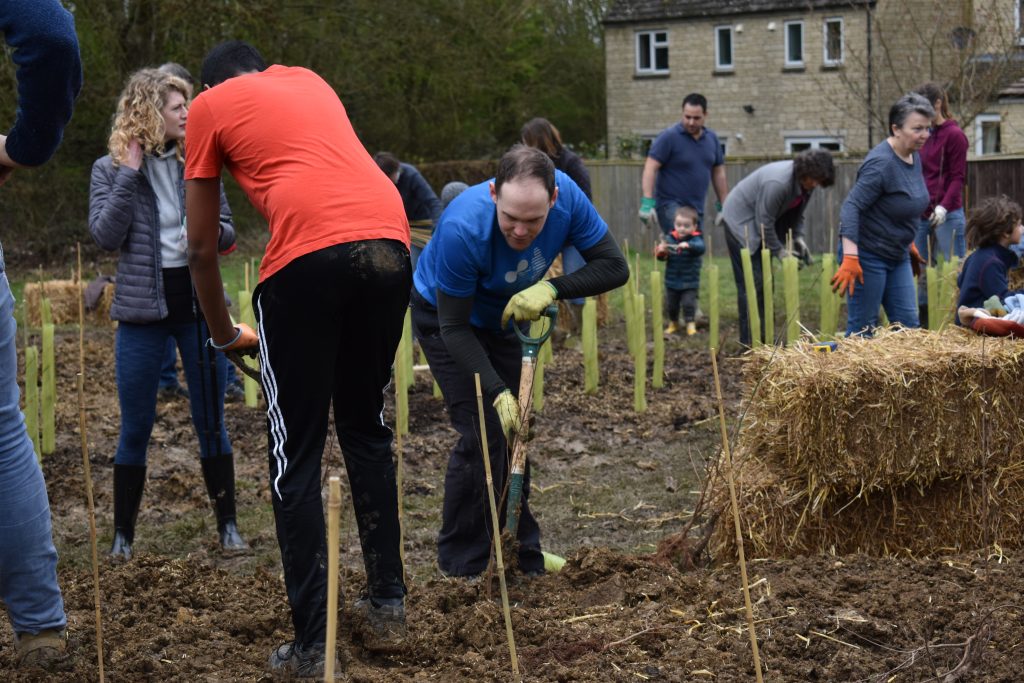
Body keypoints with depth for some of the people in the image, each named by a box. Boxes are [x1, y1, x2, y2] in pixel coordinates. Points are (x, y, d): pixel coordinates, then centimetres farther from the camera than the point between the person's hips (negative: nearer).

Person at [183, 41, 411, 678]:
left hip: (308, 255, -5)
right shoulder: (309, 80, 31)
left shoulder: (210, 105, 18)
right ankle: (388, 600, 28)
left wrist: (224, 334, 32)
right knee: (367, 428, 22)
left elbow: (202, 250, 18)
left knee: (296, 453, 4)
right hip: (389, 242, 5)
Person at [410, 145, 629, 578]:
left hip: (504, 317, 5)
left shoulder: (567, 197, -29)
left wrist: (551, 288, -37)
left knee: (515, 431, 10)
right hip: (444, 317, -5)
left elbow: (614, 267, -21)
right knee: (481, 435, -15)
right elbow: (455, 327, -32)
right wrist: (497, 392, -38)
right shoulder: (463, 228, -41)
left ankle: (522, 552, 24)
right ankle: (460, 569, -4)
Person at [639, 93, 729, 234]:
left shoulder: (712, 138, 9)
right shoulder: (669, 137, -8)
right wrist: (647, 203, -21)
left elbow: (718, 173, 17)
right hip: (671, 205, -6)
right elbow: (650, 168, -12)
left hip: (697, 208, 6)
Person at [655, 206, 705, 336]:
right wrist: (660, 252, -25)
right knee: (670, 304, 12)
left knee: (688, 303, -12)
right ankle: (673, 324, 31)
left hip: (690, 282, -3)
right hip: (672, 281, 3)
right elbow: (660, 256, 0)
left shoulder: (695, 239, -9)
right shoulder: (670, 238, -1)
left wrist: (688, 246, -50)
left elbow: (700, 247, -31)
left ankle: (691, 325, 1)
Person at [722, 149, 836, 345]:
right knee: (752, 283, -11)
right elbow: (764, 222, -27)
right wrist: (779, 251, -20)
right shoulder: (778, 183, -34)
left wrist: (798, 237, -7)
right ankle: (749, 340, -8)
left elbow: (797, 212, 8)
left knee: (765, 282, 9)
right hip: (741, 221, -9)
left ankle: (762, 336, 15)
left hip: (760, 222, 9)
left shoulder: (805, 183, -7)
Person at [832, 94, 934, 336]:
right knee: (863, 329, -3)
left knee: (909, 325, 7)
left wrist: (909, 244, 25)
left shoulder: (914, 157, 6)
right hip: (867, 256, -9)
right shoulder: (881, 163, -21)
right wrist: (850, 259, -33)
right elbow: (851, 207, -26)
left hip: (897, 256, 9)